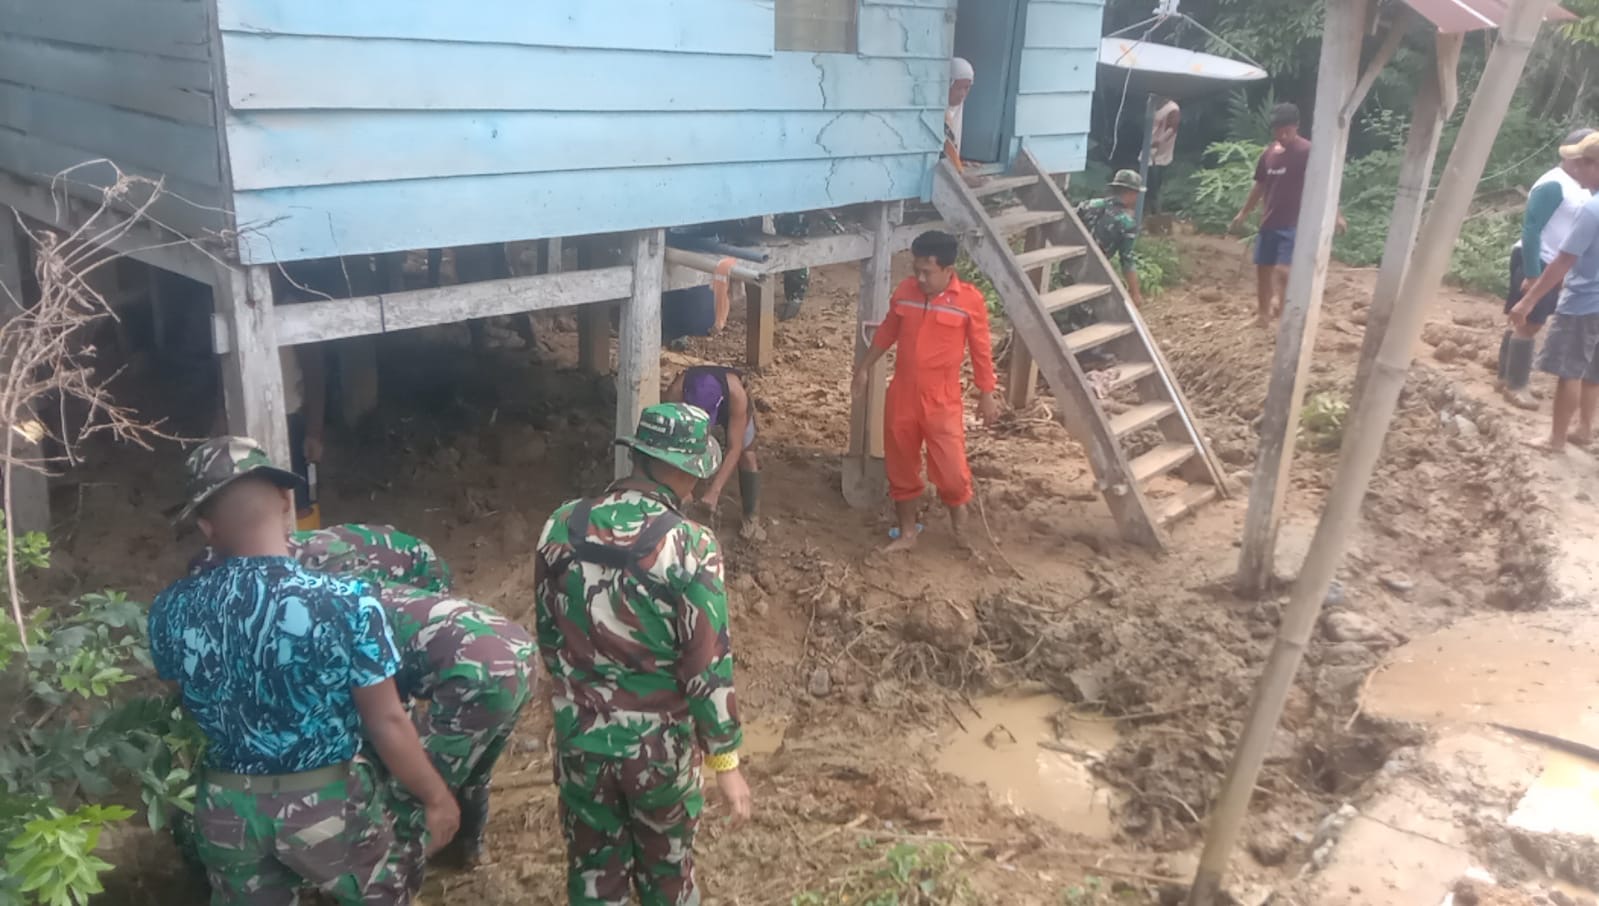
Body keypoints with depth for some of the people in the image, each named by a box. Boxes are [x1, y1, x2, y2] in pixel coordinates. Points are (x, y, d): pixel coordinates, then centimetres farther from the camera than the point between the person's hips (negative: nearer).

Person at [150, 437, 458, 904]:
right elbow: (386, 723, -18)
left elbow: (182, 691, 8)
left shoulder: (172, 609, -12)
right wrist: (436, 796, -3)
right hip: (327, 805, -3)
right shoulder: (345, 604, -25)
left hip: (227, 808, 4)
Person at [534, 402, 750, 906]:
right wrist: (726, 762, -7)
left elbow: (548, 636, 4)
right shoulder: (690, 547, -21)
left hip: (580, 738, 3)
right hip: (659, 745, -3)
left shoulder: (562, 527, -7)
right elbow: (708, 667, -18)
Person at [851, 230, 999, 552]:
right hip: (901, 395, 4)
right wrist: (865, 367, 21)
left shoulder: (970, 300, -10)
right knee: (901, 467, 11)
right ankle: (907, 533, 28)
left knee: (950, 470, -6)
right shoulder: (905, 291, 0)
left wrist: (987, 394, 1)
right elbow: (886, 333, 15)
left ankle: (961, 532, 24)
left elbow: (981, 350, -3)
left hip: (942, 401, -4)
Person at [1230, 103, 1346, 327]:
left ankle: (1278, 306, -6)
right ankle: (1263, 313, 25)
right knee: (1262, 268, 11)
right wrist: (1244, 213, 24)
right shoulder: (1269, 153, 7)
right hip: (1269, 222, 6)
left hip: (1294, 224, -6)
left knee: (1283, 269, -20)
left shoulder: (1307, 152, -11)